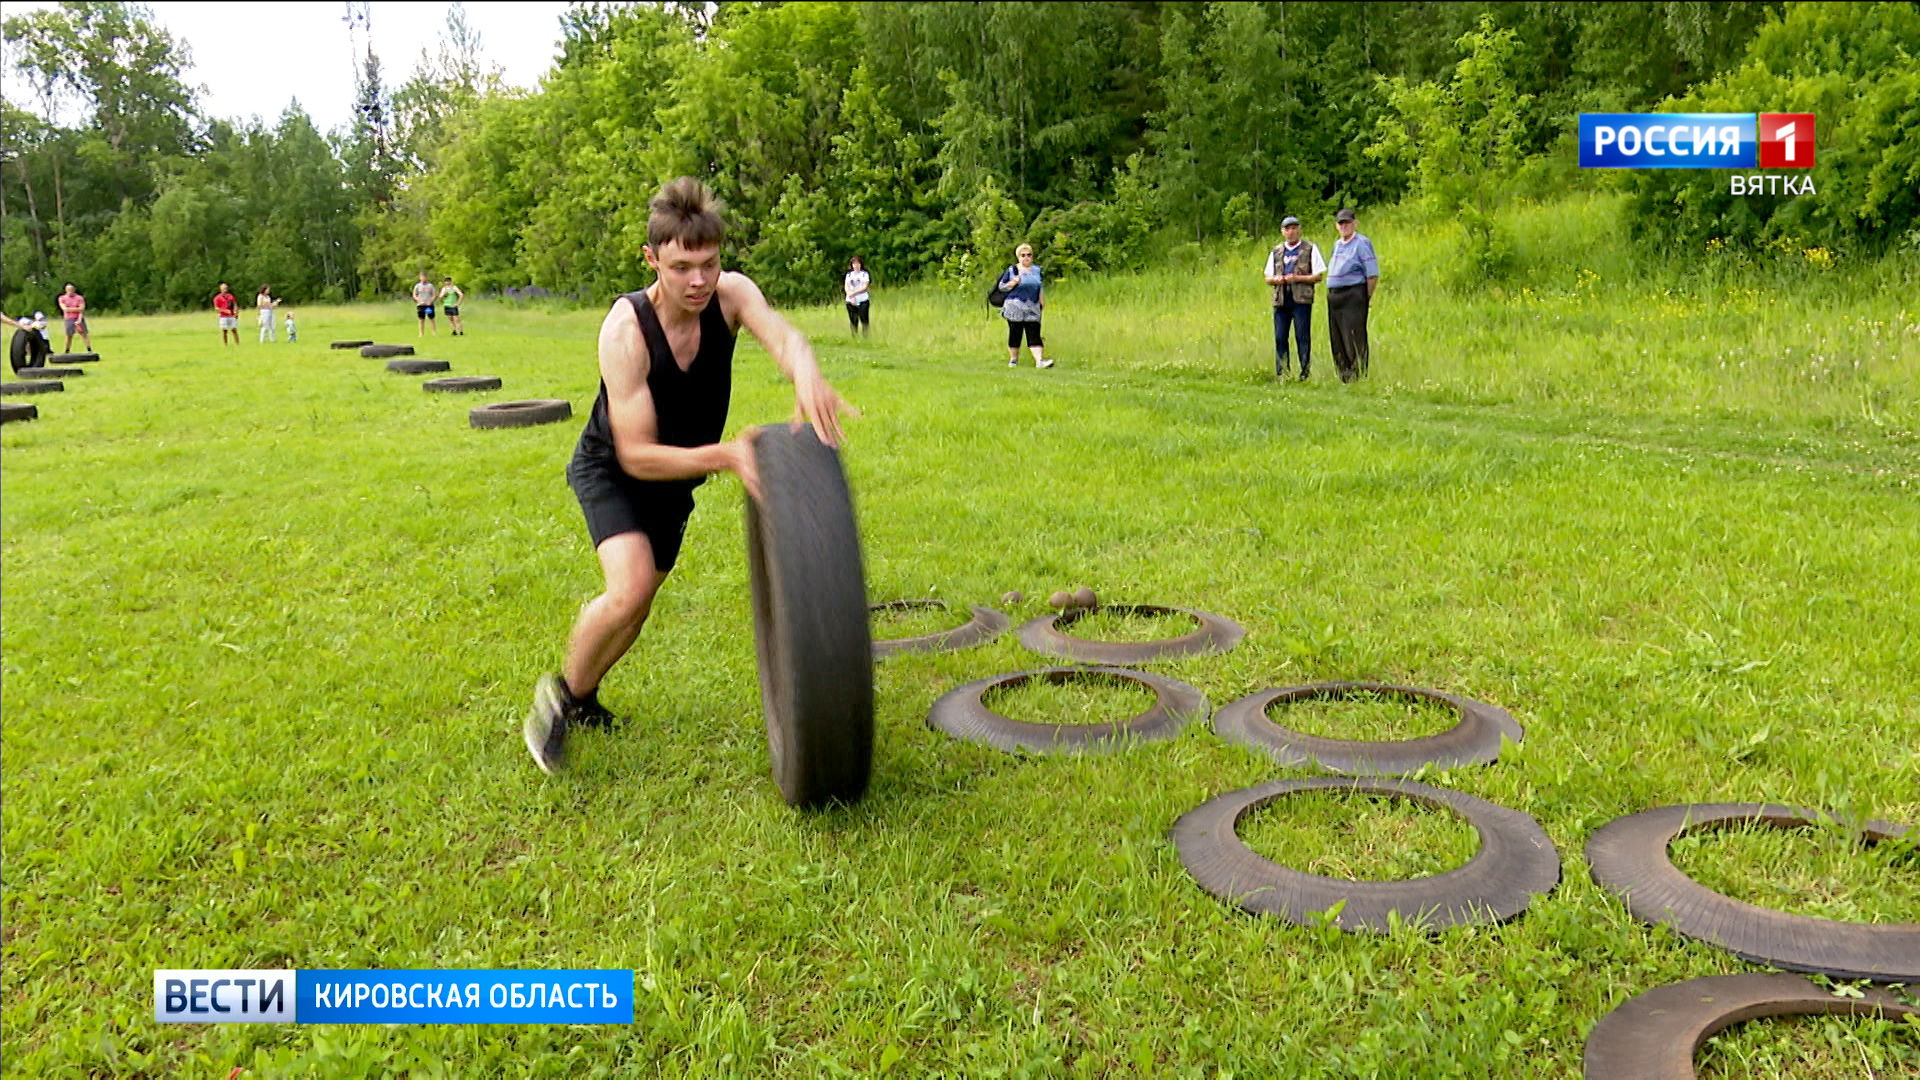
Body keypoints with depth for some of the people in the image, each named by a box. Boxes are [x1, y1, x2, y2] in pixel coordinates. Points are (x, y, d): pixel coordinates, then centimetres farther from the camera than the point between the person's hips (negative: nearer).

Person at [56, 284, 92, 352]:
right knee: (69, 336, 2)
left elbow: (82, 310, -8)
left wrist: (79, 320, -19)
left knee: (84, 334, -4)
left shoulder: (80, 298, 0)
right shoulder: (62, 298, 4)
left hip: (79, 319, -1)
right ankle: (67, 351, 9)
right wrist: (77, 309, -13)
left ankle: (90, 351, -4)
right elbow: (65, 309, -9)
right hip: (69, 319, 1)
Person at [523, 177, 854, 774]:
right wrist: (725, 455, -47)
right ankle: (559, 695, -1)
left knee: (640, 600, 16)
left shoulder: (731, 294, -23)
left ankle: (583, 697, 42)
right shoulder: (625, 330, -34)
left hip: (674, 476, 5)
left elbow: (777, 332, -45)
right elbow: (636, 456, -34)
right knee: (628, 590, -27)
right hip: (610, 470, -5)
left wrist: (805, 371, -68)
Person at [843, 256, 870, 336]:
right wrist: (851, 296, -12)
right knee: (853, 322, 2)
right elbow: (846, 287, 5)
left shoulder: (864, 274, 5)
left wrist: (854, 293, -15)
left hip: (863, 300, -3)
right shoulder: (849, 274, 14)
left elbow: (864, 287, -6)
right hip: (851, 302, 3)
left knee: (864, 321, -8)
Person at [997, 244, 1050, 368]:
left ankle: (1039, 360, -17)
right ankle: (1013, 360, 16)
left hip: (1033, 308, 3)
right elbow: (1001, 286, 2)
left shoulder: (1037, 270, 14)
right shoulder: (1012, 270, 2)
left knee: (1034, 334, -7)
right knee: (1015, 333, 2)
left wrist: (1042, 302, 18)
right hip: (1015, 307, -2)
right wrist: (1013, 282, -15)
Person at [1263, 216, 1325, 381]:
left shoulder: (1310, 249, 4)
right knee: (1280, 338, 4)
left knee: (1303, 337, -4)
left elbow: (1319, 275, 0)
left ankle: (1305, 372, 2)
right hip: (1280, 300, 4)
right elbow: (1267, 278, 18)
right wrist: (1275, 279, -5)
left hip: (1301, 299, -4)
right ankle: (1281, 374, 11)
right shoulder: (1276, 251, 17)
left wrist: (1297, 278, -12)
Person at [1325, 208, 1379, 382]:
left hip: (1353, 295, -8)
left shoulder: (1362, 243, -6)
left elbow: (1373, 274, -10)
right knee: (1337, 340, 9)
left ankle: (1358, 377, -7)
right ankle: (1343, 377, 15)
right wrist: (1331, 293, 15)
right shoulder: (1337, 245, 18)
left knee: (1355, 340, -9)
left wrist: (1367, 298, -7)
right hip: (1334, 296, 8)